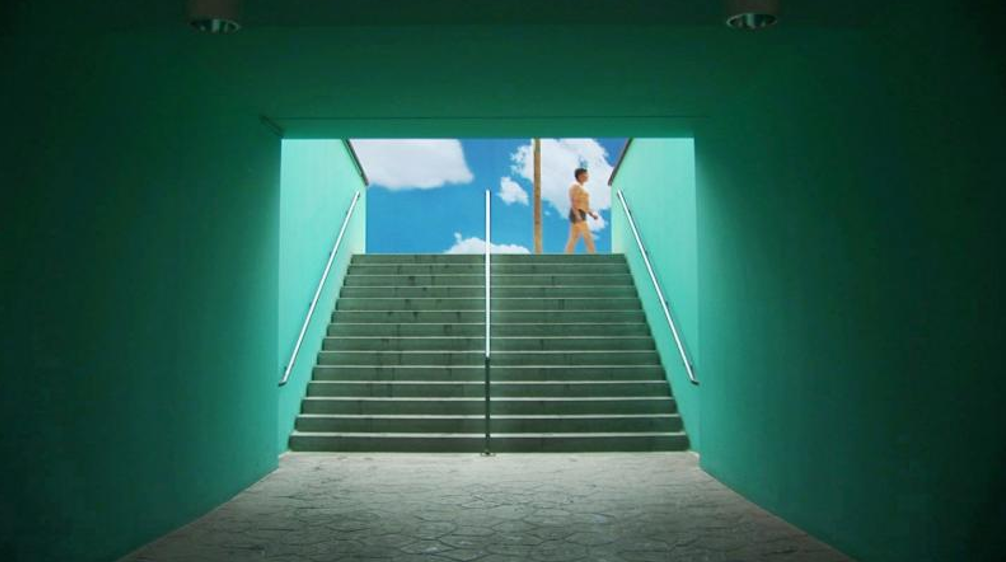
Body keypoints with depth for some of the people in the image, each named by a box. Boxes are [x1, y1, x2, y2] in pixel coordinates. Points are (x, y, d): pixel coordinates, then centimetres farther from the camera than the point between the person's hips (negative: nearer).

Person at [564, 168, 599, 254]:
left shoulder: (579, 187, 23)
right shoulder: (575, 185, -9)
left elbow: (584, 204, 25)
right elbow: (573, 202, -19)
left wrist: (592, 213, 15)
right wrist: (578, 215, -28)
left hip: (579, 216, 10)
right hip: (578, 215, -10)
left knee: (573, 239, 5)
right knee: (588, 237, -8)